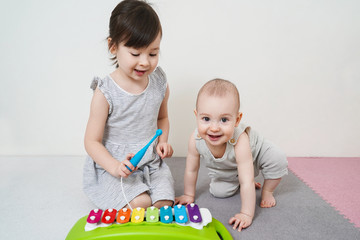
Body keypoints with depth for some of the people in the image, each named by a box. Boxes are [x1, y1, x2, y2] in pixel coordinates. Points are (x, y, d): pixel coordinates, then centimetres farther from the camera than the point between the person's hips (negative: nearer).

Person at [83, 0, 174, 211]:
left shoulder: (160, 83, -2)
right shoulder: (106, 92, -16)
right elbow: (92, 141, -10)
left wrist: (162, 141, -1)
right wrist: (114, 166, -25)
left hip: (152, 164, 4)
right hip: (111, 167, -3)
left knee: (164, 203, -14)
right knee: (140, 203, -21)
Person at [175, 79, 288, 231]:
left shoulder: (240, 141, -46)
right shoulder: (196, 140, -35)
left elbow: (247, 182, -41)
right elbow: (191, 170, -16)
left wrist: (246, 214, -39)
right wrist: (189, 195, -5)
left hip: (255, 153, -3)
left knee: (278, 160, -24)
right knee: (218, 192, -6)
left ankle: (267, 191, 3)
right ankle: (235, 183, 26)